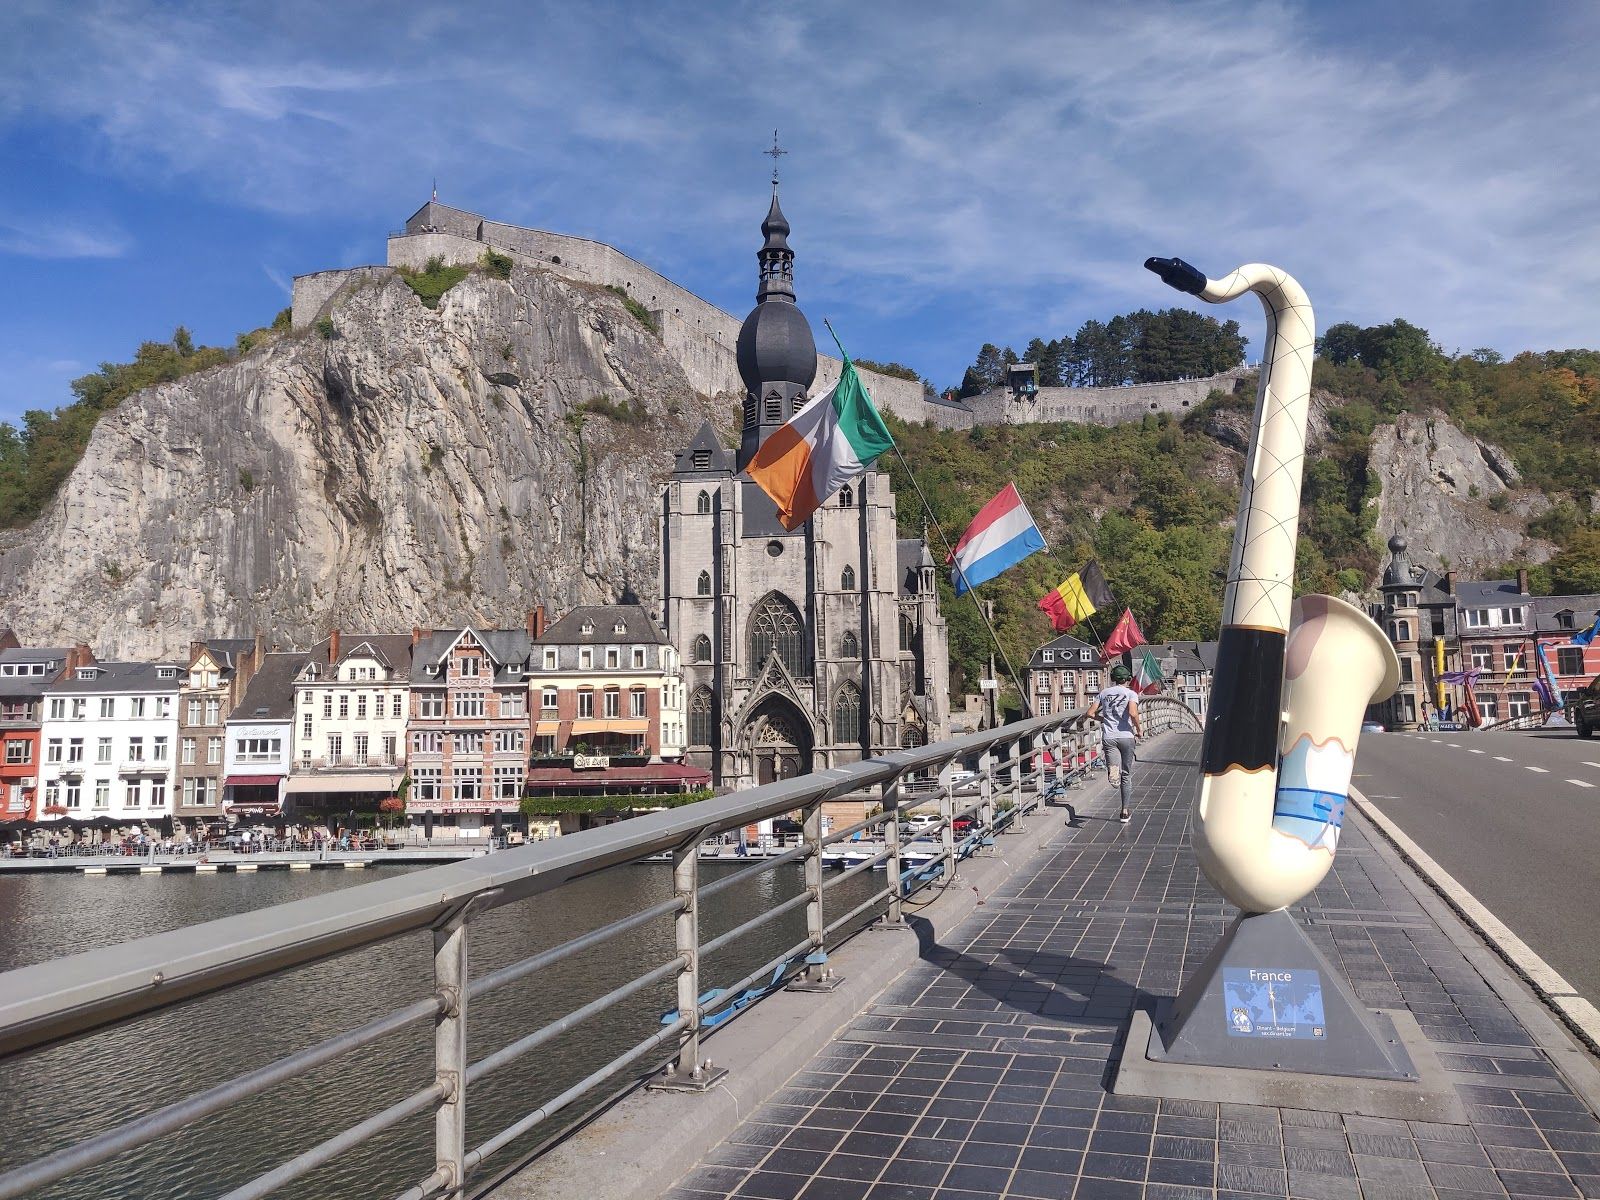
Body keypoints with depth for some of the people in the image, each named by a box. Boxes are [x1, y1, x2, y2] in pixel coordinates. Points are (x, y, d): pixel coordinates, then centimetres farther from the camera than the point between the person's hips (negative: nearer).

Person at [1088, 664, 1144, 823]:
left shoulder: (1104, 693, 11)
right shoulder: (1131, 693, 0)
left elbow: (1090, 713, 8)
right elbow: (1133, 713, -18)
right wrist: (1139, 728, -3)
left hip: (1109, 737, 1)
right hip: (1126, 736, -1)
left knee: (1115, 768, -12)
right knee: (1127, 775, 12)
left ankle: (1114, 771, -51)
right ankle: (1124, 812, 17)